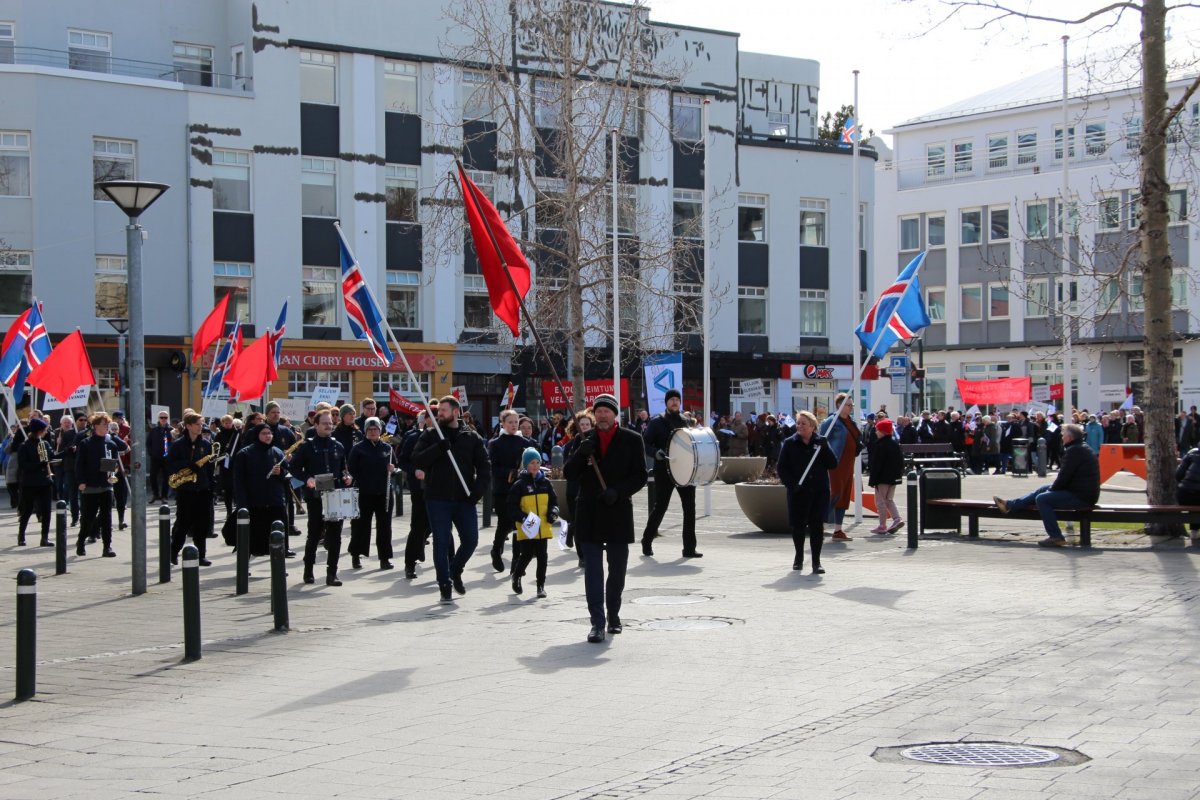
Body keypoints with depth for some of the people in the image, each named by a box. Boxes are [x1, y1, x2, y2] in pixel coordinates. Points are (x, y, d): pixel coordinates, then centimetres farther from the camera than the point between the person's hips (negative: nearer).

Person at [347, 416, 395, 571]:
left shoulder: (387, 448, 9)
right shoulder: (358, 448, 0)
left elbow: (393, 465, 18)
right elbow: (351, 468, -2)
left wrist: (392, 469, -4)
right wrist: (359, 481, -9)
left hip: (383, 493, 3)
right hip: (364, 493, -3)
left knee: (384, 524, 2)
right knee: (361, 523, 3)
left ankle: (385, 558, 7)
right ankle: (356, 555, 16)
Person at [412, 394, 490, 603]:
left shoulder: (472, 437, 6)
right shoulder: (430, 436, 5)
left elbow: (484, 467, 5)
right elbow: (417, 460, -8)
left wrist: (478, 491, -8)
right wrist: (438, 449, -22)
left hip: (464, 499, 1)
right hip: (437, 499, -1)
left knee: (471, 540, 3)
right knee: (441, 542, -2)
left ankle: (455, 571, 30)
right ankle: (445, 586, 6)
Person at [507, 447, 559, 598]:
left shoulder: (545, 482, 7)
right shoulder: (519, 484, -5)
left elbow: (553, 500, 16)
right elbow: (512, 506, -6)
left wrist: (553, 513, -3)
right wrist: (523, 517, -19)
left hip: (543, 528, 4)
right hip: (526, 529, -4)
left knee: (542, 556, 4)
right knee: (527, 554, -1)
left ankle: (541, 585, 13)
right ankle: (516, 575, 26)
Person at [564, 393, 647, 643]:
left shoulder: (631, 440, 2)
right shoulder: (586, 440, 8)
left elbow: (640, 476, -1)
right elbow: (569, 474, 3)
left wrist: (617, 492, -16)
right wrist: (580, 454, -15)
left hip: (618, 513, -1)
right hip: (589, 515, 1)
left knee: (617, 571, 10)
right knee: (593, 571, -5)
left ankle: (613, 615, 29)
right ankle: (597, 623, -6)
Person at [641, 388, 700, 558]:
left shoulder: (684, 422, 13)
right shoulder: (657, 422, -1)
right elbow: (645, 444, -4)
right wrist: (656, 452, -23)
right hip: (664, 470, -4)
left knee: (689, 506, -2)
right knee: (660, 507, 0)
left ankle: (689, 548, 1)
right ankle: (647, 542, 19)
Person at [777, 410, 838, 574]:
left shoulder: (821, 442, 5)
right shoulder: (789, 443, 3)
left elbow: (833, 464, -2)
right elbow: (782, 468, 2)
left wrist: (824, 449, -15)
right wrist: (791, 484, -12)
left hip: (819, 491, 0)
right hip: (798, 492, 0)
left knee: (817, 525, -5)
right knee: (798, 525, 8)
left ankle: (816, 562, 0)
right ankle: (799, 557, 30)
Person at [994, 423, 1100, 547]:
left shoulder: (1073, 451, -18)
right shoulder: (1083, 448, 16)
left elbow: (1064, 476, -20)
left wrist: (1052, 489, -2)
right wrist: (1052, 488, 9)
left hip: (1080, 496, -11)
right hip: (1085, 492, 11)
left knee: (1042, 499, -15)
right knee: (1043, 490, 20)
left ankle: (1056, 537, -15)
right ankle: (1010, 505, 26)